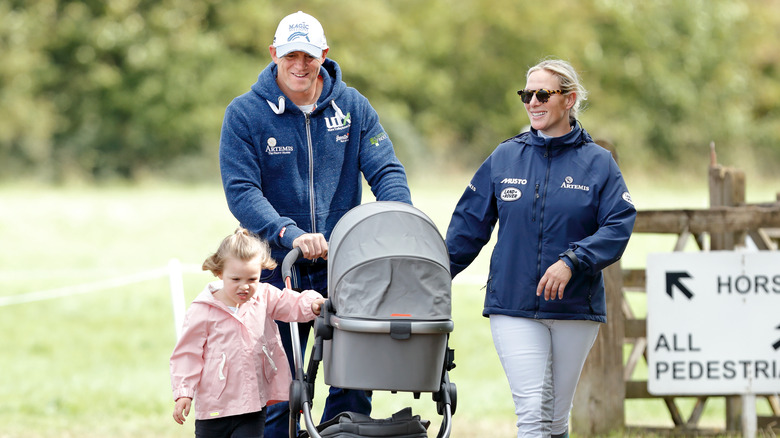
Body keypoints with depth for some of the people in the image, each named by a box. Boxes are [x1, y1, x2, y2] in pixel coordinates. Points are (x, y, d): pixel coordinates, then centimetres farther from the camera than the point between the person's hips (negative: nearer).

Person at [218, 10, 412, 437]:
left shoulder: (351, 106, 4)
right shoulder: (245, 113, -4)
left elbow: (386, 172, 1)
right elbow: (241, 191, -12)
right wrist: (290, 234, -28)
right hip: (279, 270, -2)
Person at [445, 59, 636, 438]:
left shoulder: (598, 163, 2)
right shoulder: (504, 158, 6)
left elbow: (618, 227, -8)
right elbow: (468, 225, 11)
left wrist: (571, 262, -22)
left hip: (575, 309, 0)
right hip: (513, 308, 0)